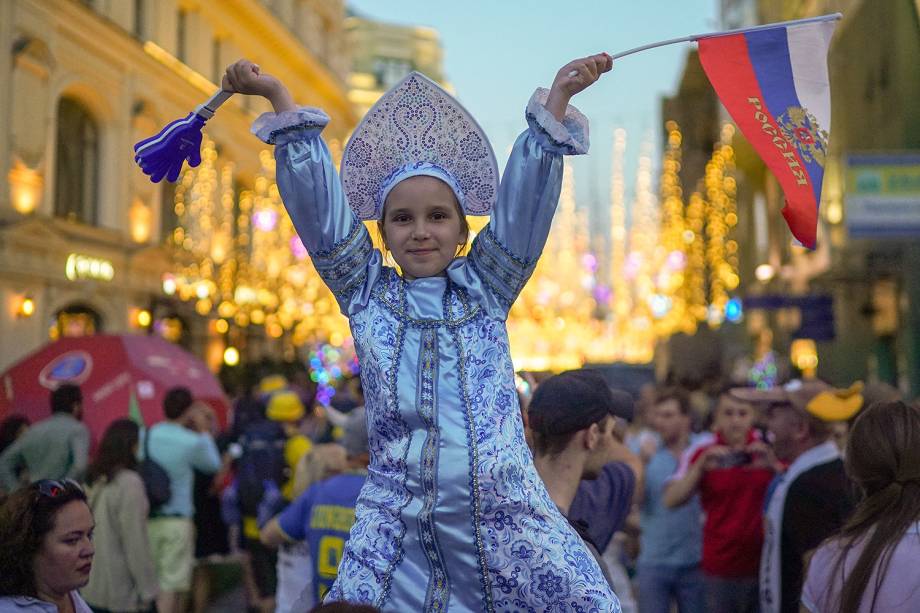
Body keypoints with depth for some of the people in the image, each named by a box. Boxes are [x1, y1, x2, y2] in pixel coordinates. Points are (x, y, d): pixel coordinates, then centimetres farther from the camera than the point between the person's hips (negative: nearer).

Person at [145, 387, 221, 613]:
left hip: (146, 518, 4)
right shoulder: (192, 442, -10)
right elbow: (213, 465, 7)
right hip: (177, 519, -4)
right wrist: (204, 431, 14)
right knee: (171, 581, 2)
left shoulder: (146, 436, 0)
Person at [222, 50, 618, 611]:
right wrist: (279, 97, 5)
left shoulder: (486, 286, 11)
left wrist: (557, 97, -1)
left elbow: (525, 200, 5)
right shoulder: (366, 292, 11)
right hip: (398, 518, 0)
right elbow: (319, 202, 7)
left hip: (504, 509, 0)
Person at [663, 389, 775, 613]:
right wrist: (701, 467, -22)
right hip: (721, 564, -1)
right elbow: (671, 500, -10)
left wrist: (772, 465, -21)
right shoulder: (703, 450, -1)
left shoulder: (767, 446, 2)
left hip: (765, 561, 1)